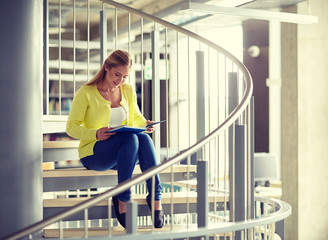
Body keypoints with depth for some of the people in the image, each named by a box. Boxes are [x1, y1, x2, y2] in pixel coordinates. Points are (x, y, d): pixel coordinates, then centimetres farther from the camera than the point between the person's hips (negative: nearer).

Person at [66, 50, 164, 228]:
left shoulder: (128, 91, 10)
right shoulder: (86, 93, -5)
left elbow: (135, 117, 24)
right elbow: (71, 127, -5)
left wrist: (144, 123, -1)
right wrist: (95, 134, -24)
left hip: (123, 152, 4)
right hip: (92, 153, -4)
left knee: (144, 138, -32)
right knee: (130, 138, -35)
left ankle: (156, 198, -31)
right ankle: (123, 199, -31)